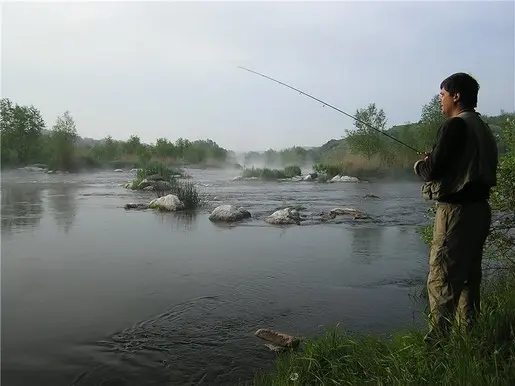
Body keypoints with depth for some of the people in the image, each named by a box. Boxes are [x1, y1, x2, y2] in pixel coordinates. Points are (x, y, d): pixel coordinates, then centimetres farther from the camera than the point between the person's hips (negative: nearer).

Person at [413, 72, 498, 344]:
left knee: (441, 279, -6)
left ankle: (438, 338, -2)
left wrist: (419, 164, 4)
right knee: (468, 277, 16)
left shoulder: (455, 126, -13)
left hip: (456, 210, -10)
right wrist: (433, 161, 16)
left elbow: (433, 169, -18)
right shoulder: (483, 128, 16)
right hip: (478, 209, 10)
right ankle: (468, 334, 26)